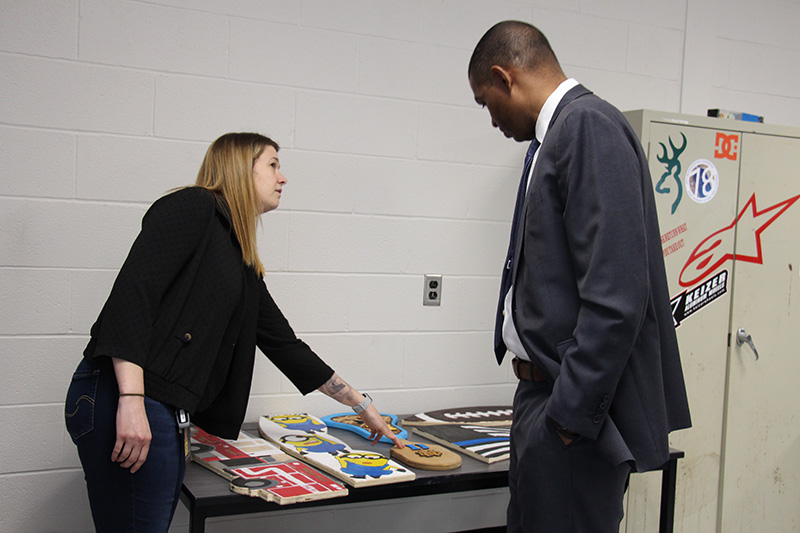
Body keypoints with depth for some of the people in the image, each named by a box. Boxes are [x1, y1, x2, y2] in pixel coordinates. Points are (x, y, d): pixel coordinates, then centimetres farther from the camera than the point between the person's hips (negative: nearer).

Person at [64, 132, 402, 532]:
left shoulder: (244, 266, 22)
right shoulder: (193, 206, -2)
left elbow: (283, 344, 27)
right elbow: (132, 289, -14)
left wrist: (362, 405, 31)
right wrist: (131, 401, -23)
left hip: (169, 412, 8)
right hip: (121, 401, -8)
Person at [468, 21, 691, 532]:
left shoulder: (590, 125, -16)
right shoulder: (558, 133, 15)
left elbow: (616, 293, -24)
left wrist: (572, 413, -20)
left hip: (577, 404, -10)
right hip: (547, 392, 10)